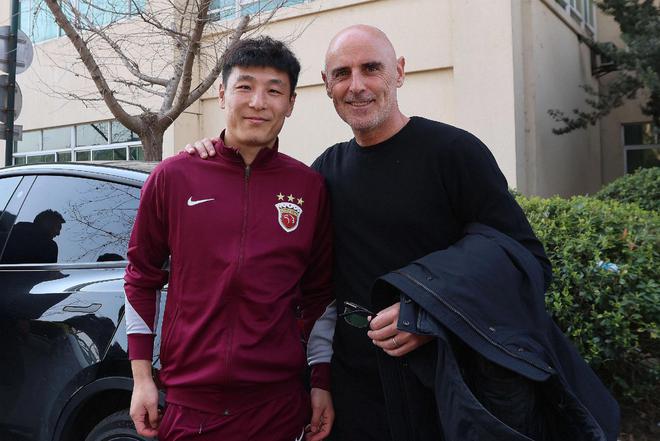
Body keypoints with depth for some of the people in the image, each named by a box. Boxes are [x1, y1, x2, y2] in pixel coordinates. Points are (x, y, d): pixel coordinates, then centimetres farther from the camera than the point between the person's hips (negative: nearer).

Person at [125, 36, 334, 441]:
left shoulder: (310, 187, -1)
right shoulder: (172, 177, -3)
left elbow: (319, 293, 6)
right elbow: (142, 276, 5)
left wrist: (322, 383, 4)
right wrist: (142, 377, 3)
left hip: (280, 404, 1)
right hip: (186, 403, 0)